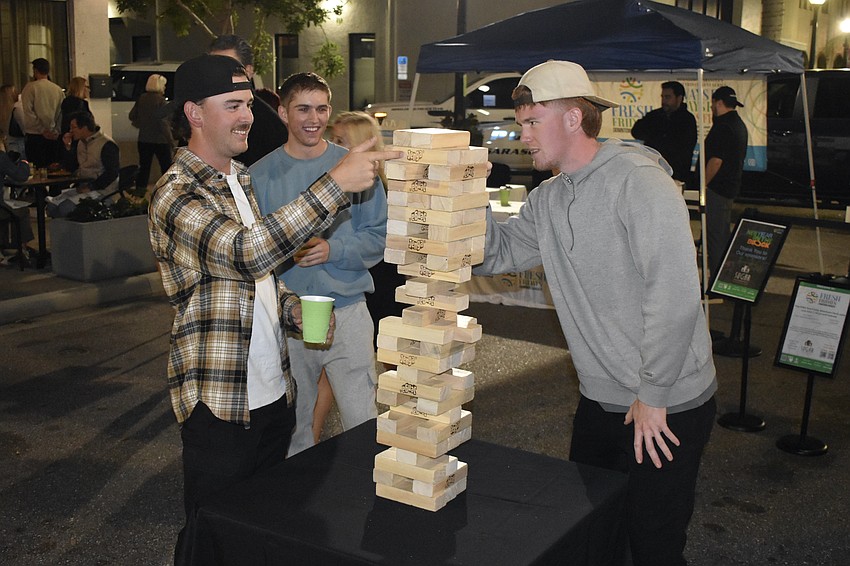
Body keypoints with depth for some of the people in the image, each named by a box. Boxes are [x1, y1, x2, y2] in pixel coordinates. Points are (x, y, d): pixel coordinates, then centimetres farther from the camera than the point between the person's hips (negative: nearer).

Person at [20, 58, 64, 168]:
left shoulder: (30, 87, -4)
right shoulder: (58, 89, 6)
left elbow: (28, 112, -10)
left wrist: (42, 130, -8)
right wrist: (57, 131, 3)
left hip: (35, 135, -3)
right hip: (54, 137, 4)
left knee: (36, 168, -1)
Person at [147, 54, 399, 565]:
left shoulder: (241, 178, 13)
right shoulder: (176, 195, -16)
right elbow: (245, 251, -34)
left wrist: (292, 308, 1)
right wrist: (337, 183, -37)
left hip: (273, 388, 8)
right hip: (220, 401, -8)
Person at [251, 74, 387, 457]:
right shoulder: (260, 175, 3)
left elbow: (378, 238, 0)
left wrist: (333, 250, -16)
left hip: (347, 311, -1)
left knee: (362, 425, -1)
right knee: (292, 428, 14)